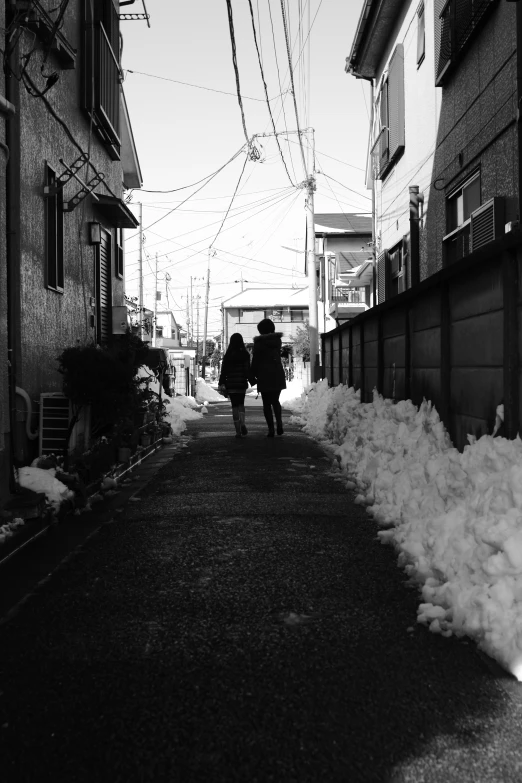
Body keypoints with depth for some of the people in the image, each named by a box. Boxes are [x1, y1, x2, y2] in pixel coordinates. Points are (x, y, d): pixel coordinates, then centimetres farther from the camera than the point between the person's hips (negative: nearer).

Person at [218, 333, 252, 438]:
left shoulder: (227, 355, -3)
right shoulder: (245, 354, -4)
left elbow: (224, 370, -2)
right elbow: (248, 370, -5)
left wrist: (221, 384, 3)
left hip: (231, 383, -1)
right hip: (242, 383, 1)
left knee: (235, 405, 4)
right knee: (241, 403, 18)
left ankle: (238, 431, 0)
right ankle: (242, 423, -6)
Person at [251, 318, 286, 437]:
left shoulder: (259, 342, -9)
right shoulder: (277, 340, 6)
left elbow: (255, 360, -7)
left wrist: (254, 374, 4)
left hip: (264, 375, -4)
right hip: (277, 374, 4)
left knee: (267, 403, 3)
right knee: (275, 400, 18)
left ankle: (271, 429, -2)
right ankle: (279, 423, -3)